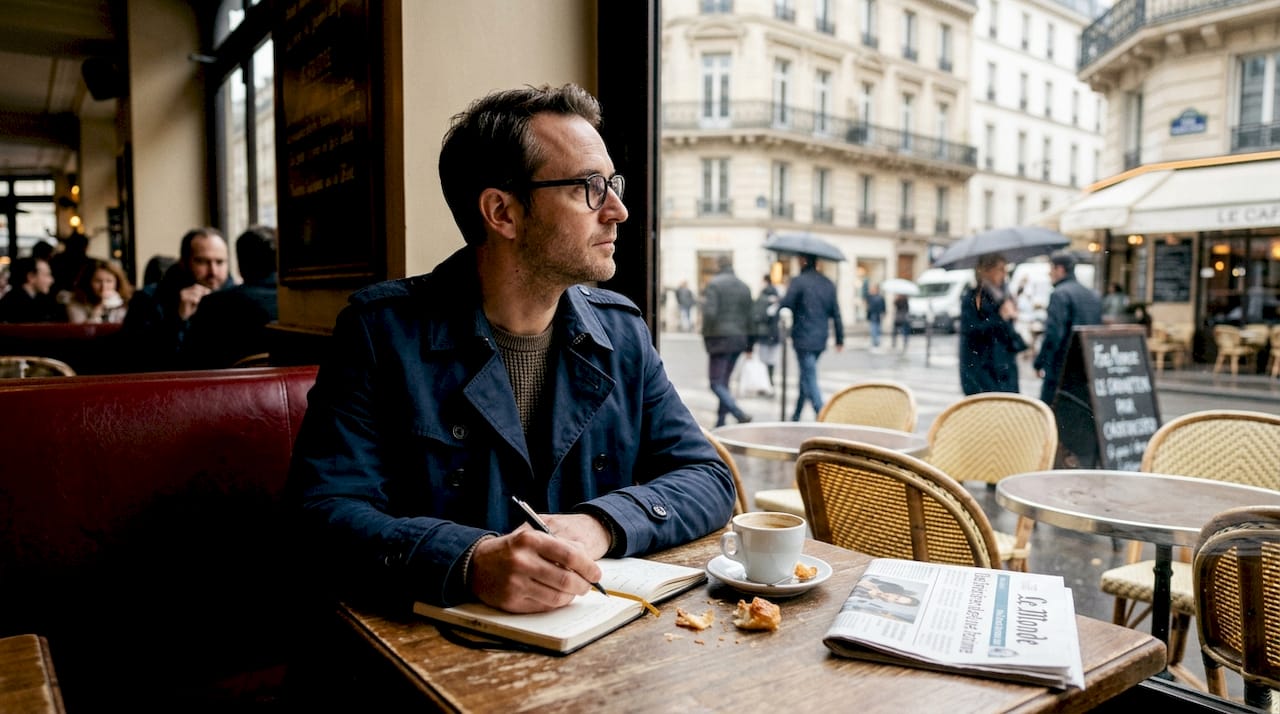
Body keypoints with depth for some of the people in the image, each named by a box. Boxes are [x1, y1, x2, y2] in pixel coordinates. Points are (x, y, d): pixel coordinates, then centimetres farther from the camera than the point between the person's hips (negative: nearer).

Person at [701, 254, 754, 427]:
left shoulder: (713, 284, -8)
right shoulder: (744, 286, 11)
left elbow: (709, 312, -19)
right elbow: (749, 317, 9)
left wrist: (706, 333, -3)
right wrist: (749, 345, 14)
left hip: (720, 337, -7)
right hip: (739, 340, 7)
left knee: (716, 383, -3)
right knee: (724, 382, 15)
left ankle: (740, 415, -19)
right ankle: (720, 422, 16)